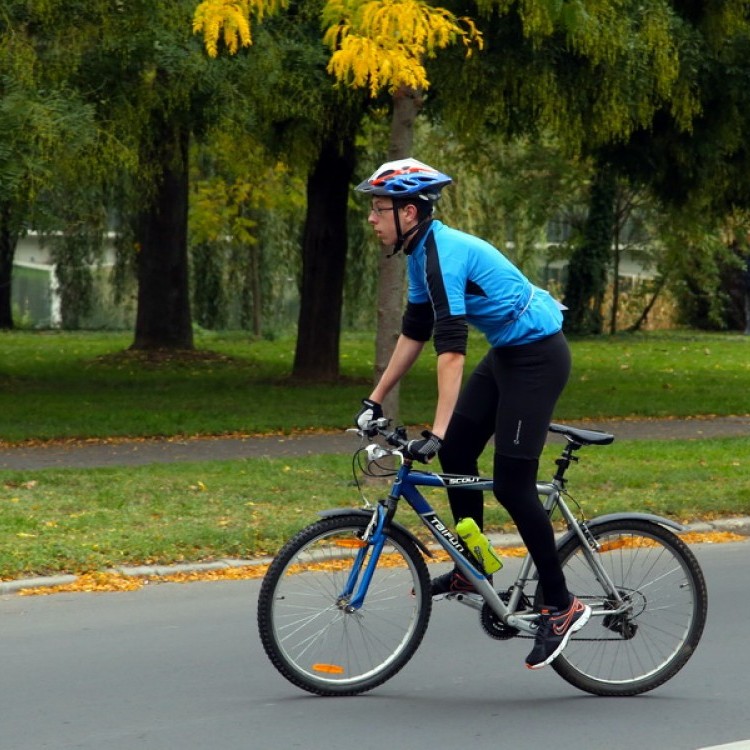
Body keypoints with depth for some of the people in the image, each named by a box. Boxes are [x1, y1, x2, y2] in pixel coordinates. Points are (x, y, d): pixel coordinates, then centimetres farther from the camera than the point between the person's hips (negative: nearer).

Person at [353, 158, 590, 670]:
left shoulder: (445, 253, -24)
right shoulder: (422, 252, 6)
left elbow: (451, 345, -31)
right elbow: (415, 331, 17)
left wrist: (436, 432, -35)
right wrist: (376, 399, 18)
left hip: (537, 357, -10)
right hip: (507, 353, 10)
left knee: (511, 483, -9)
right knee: (457, 452, 10)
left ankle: (561, 606, -1)